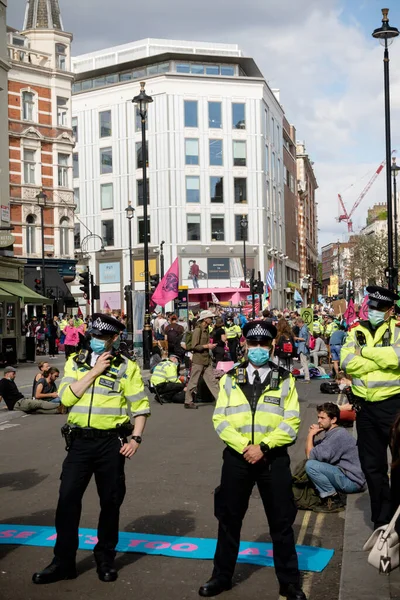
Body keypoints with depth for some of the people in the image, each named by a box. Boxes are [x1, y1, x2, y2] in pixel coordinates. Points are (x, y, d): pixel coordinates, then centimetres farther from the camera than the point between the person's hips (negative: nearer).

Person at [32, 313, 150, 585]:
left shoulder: (127, 367, -2)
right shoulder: (75, 362, 5)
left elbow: (140, 406, -1)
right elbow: (66, 397, -8)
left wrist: (136, 439, -11)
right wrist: (95, 371, -12)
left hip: (111, 442, -2)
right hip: (80, 440, 2)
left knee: (110, 500, 9)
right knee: (68, 498, 1)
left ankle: (106, 557, 27)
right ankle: (63, 561, 14)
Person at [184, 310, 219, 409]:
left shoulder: (206, 329, 12)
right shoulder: (198, 330, -15)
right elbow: (194, 346, -20)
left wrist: (210, 346, 10)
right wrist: (207, 346, -17)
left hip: (207, 359, 8)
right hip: (198, 360, -8)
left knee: (212, 381, 7)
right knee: (193, 382, 2)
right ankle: (188, 402, 13)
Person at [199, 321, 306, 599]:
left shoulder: (285, 380, 2)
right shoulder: (230, 378, 5)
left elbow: (291, 422, -5)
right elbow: (220, 419, -1)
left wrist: (263, 446, -15)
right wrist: (243, 447, -13)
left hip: (273, 459, -1)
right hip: (237, 457, 1)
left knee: (281, 522, 8)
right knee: (229, 519, 12)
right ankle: (222, 576, 29)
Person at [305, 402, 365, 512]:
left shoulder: (339, 434, -17)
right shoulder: (331, 433, 14)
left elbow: (311, 456, -19)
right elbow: (309, 453, 14)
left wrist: (311, 434, -6)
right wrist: (312, 434, 0)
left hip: (352, 481, -10)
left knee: (311, 465, -21)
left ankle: (334, 501, -9)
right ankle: (336, 494, 9)